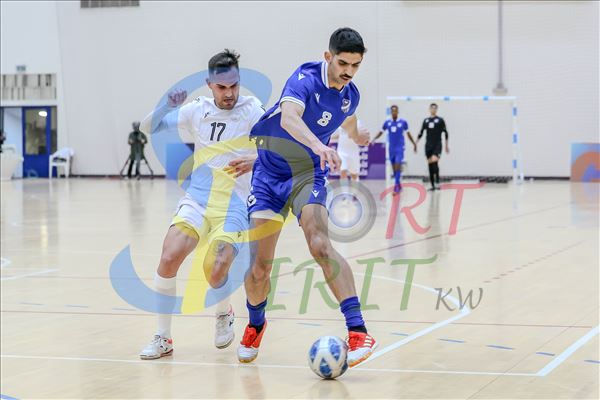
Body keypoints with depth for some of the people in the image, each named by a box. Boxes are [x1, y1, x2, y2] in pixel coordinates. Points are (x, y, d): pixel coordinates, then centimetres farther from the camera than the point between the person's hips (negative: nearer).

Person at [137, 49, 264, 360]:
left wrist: (256, 161, -28)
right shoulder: (197, 110, 6)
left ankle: (224, 314, 19)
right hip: (196, 200, 3)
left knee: (215, 275, -19)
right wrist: (168, 106, -10)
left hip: (233, 207, -3)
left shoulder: (251, 110, -4)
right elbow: (148, 127, 10)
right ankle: (163, 337, -4)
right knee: (169, 257, -20)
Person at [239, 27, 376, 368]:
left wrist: (357, 136, 44)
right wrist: (319, 145, -56)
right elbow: (288, 117, -41)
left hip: (309, 173, 2)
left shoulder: (350, 95, -1)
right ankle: (255, 325, 27)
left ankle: (358, 331, -30)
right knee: (259, 264, -3)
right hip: (270, 171, -2)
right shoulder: (306, 79, -20)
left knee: (320, 244, -25)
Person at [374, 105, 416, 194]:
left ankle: (396, 186, -14)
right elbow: (381, 132, 10)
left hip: (400, 148, -3)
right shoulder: (387, 122, 3)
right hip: (391, 148, 4)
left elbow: (408, 134, 7)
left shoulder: (403, 122, -4)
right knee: (394, 167, 9)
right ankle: (398, 184, 23)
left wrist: (414, 144, 7)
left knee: (398, 166, -14)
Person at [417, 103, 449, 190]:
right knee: (430, 165, 4)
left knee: (434, 161, -22)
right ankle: (433, 185, 11)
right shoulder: (426, 121, 10)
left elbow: (445, 133, 4)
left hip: (437, 145, -4)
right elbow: (421, 133, 15)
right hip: (428, 146, 4)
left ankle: (437, 183, -18)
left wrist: (446, 145, 2)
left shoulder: (440, 120, 1)